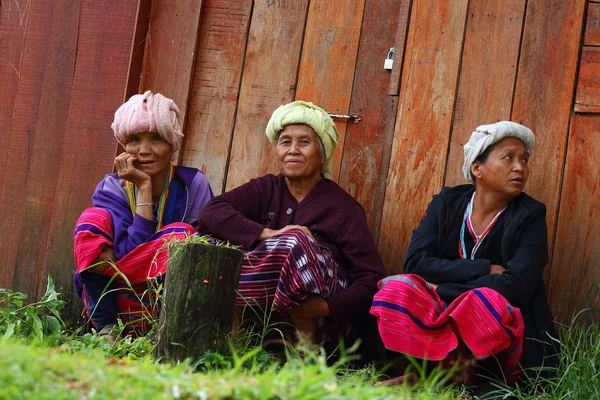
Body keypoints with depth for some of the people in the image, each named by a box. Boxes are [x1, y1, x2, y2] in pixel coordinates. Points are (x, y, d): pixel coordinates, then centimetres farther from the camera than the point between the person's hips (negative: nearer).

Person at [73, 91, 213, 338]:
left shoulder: (193, 185, -5)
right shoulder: (112, 188, -4)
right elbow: (131, 253, -18)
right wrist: (144, 187, -20)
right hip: (123, 307, 1)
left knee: (178, 234, -24)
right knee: (93, 218, -17)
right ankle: (106, 329, -19)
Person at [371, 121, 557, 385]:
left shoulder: (531, 216, -3)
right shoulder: (447, 203, 3)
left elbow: (517, 285, -16)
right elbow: (416, 262, -10)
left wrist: (440, 290, -15)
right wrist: (485, 269, -18)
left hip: (505, 329, -2)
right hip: (441, 316, 2)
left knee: (489, 302, -35)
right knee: (397, 289, -24)